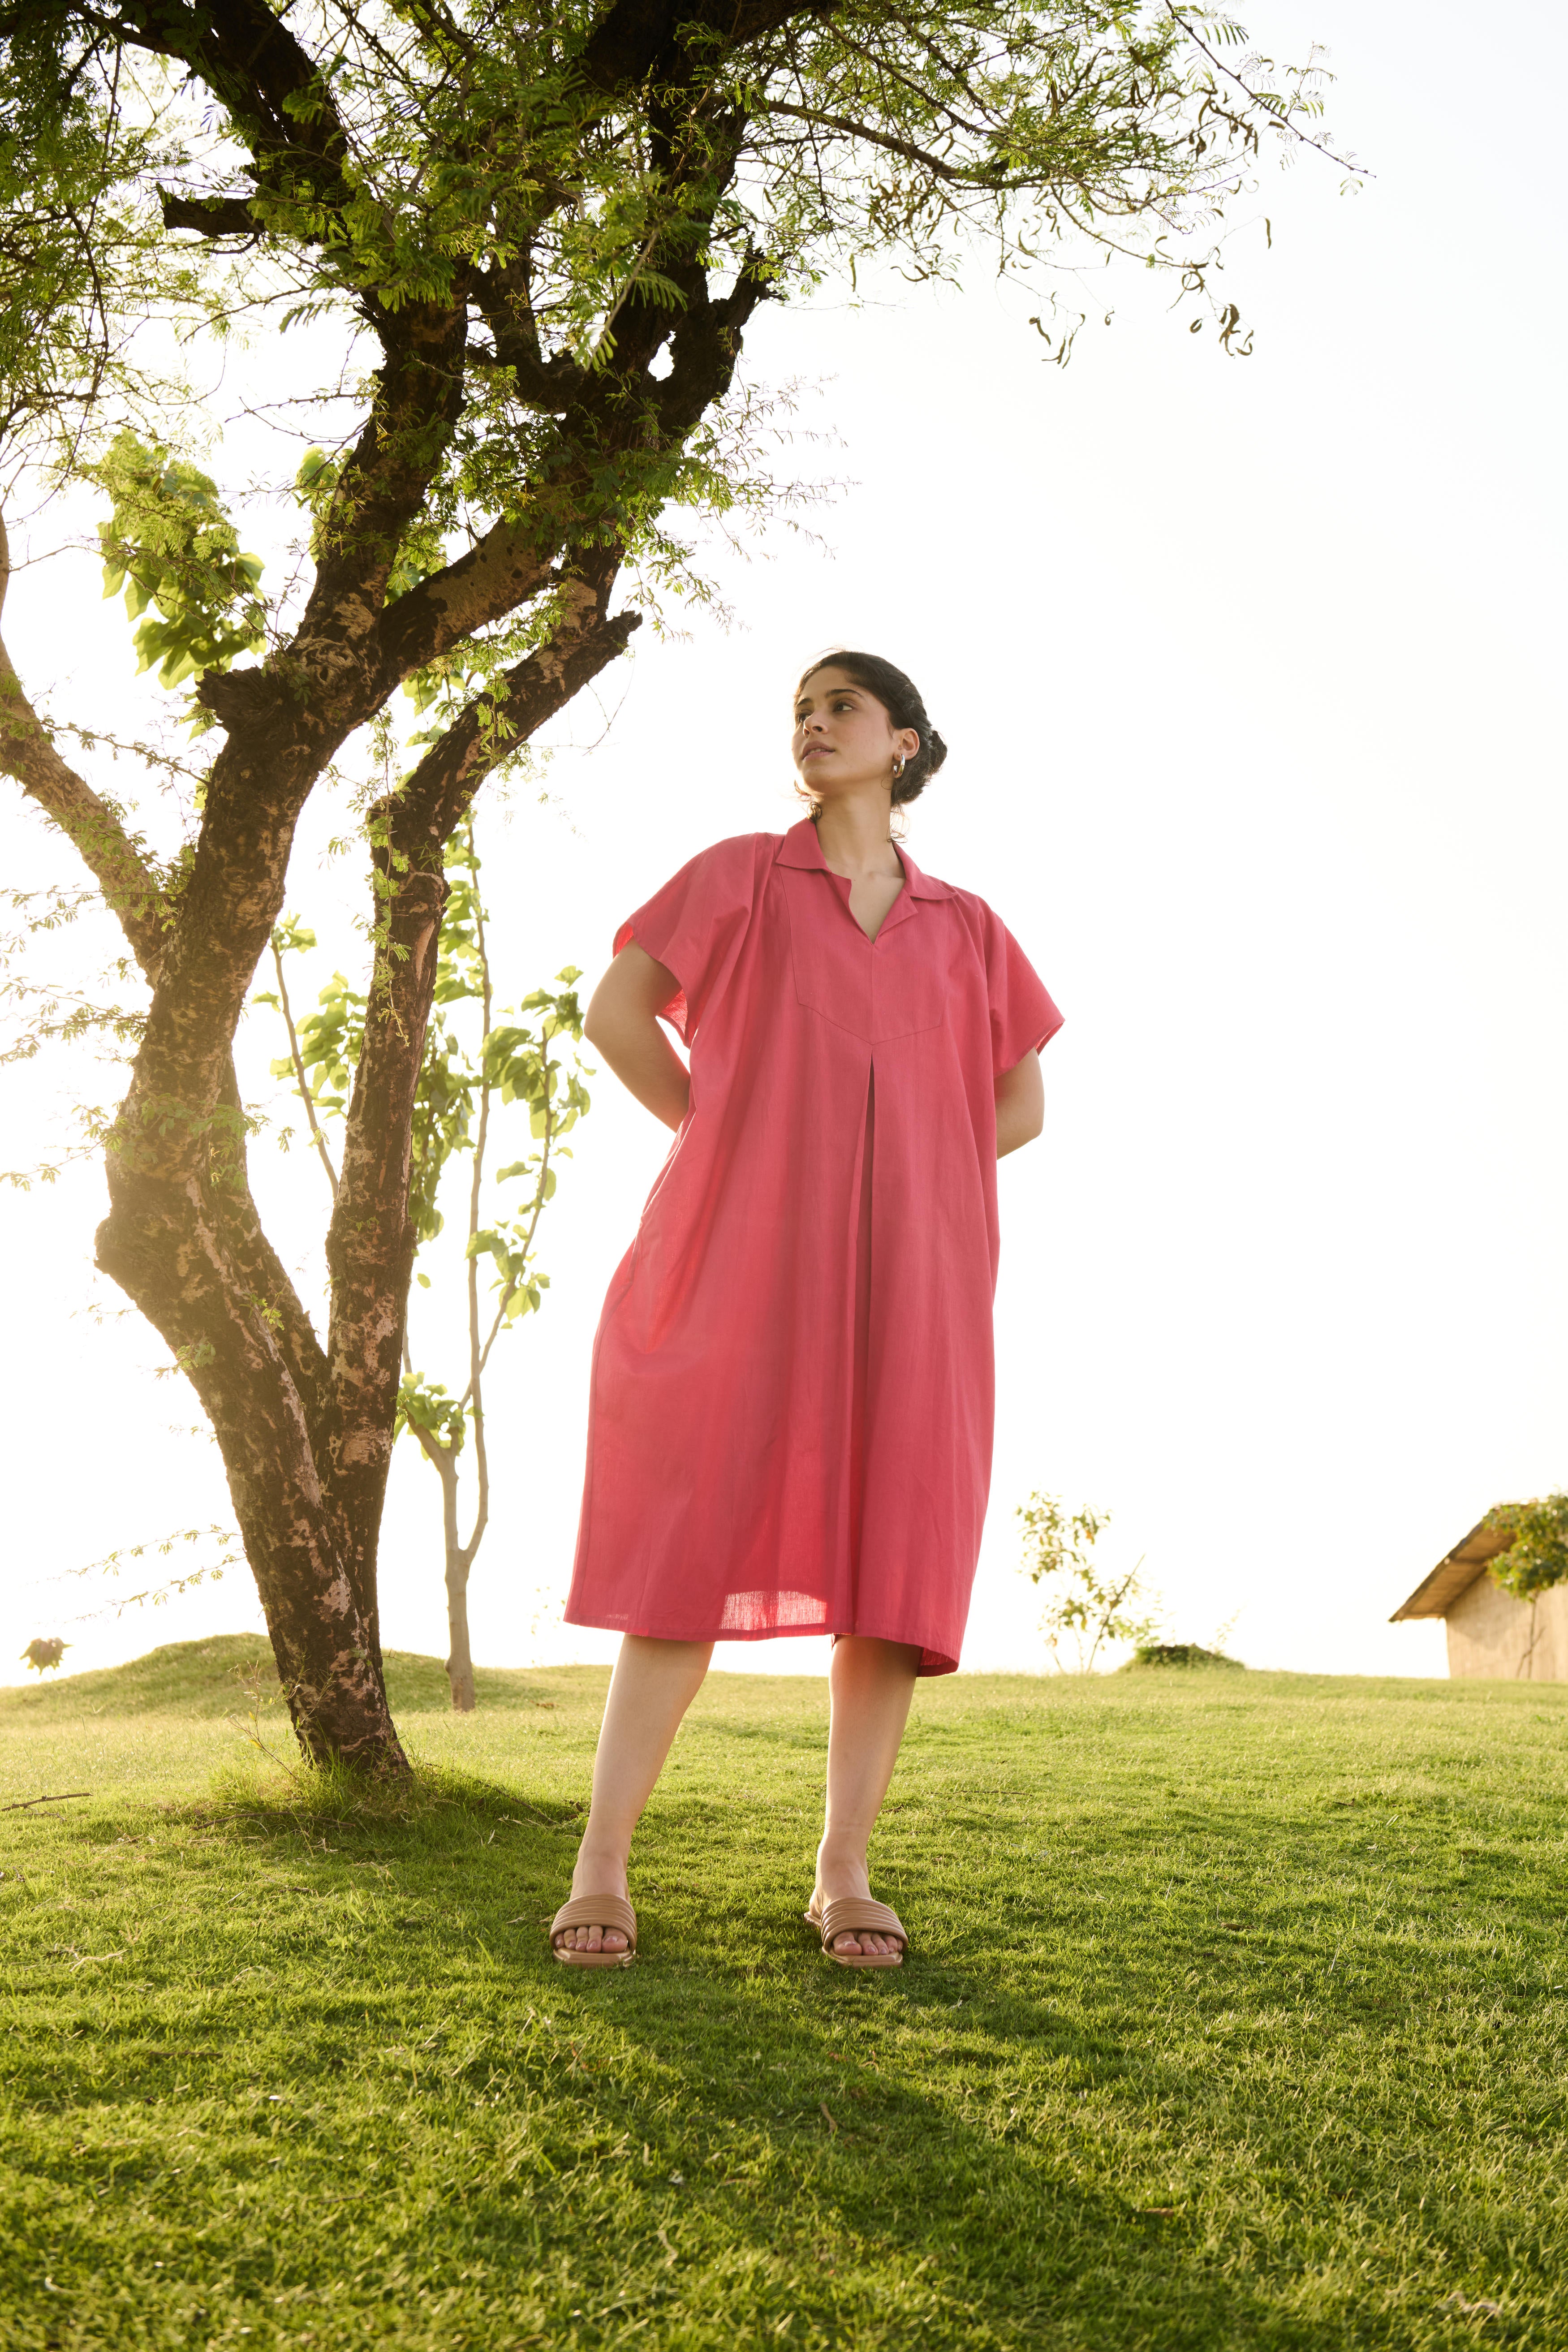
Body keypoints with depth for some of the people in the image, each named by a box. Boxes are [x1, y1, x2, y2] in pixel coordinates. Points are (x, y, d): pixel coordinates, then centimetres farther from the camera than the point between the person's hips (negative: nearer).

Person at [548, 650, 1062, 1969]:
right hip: (750, 1255, -2)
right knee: (697, 1546, -8)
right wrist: (731, 1137, 0)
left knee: (892, 1562, -3)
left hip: (906, 1273, 2)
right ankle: (602, 1869, -5)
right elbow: (616, 1013, 5)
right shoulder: (740, 876, 12)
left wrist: (902, 1172, 4)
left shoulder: (964, 926, 17)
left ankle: (846, 1872, 4)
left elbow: (1021, 1104, 17)